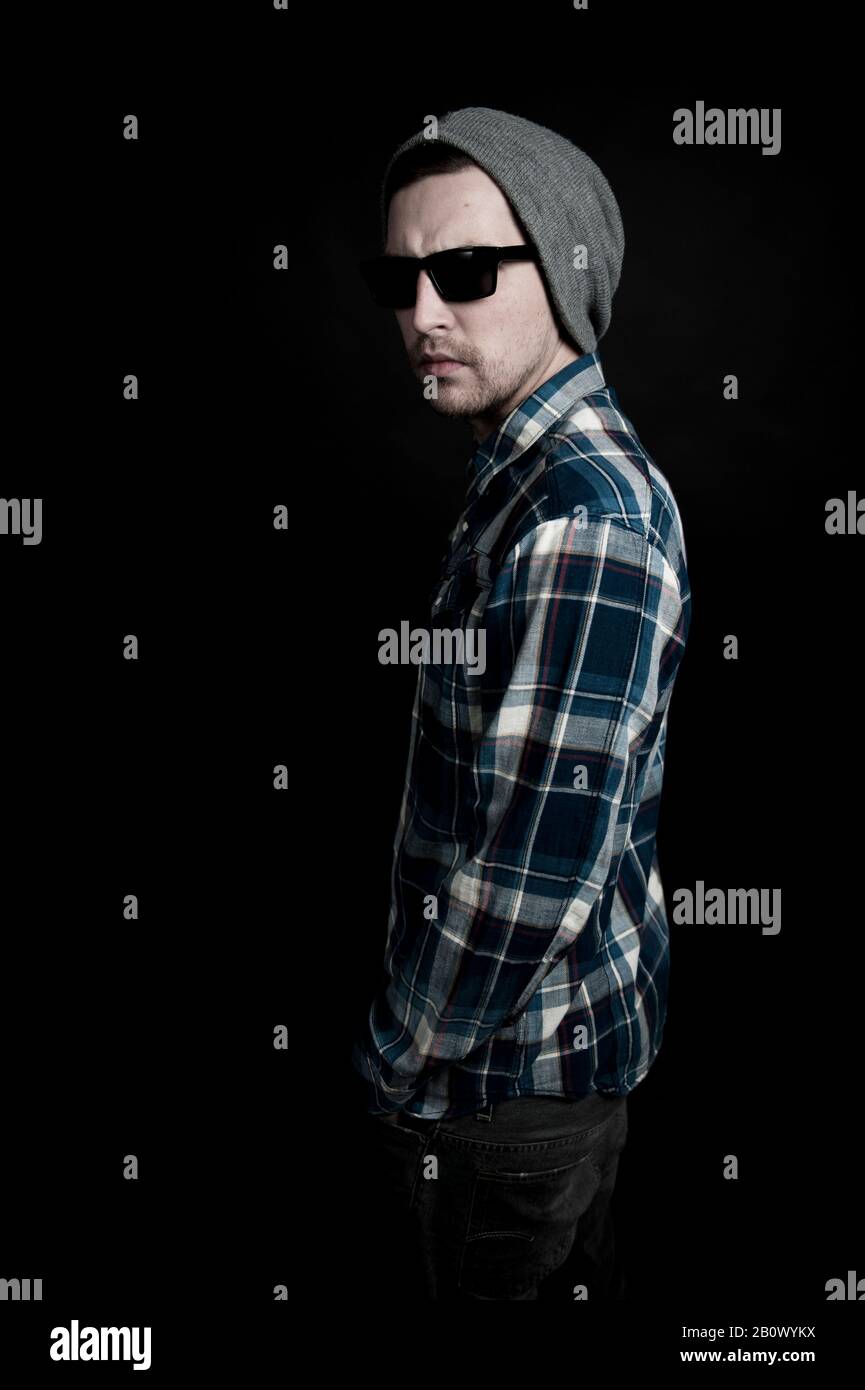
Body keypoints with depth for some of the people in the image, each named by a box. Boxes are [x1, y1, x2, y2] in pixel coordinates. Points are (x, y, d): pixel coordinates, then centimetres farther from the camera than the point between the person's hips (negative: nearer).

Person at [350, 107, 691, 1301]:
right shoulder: (531, 467, 5)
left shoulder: (586, 521, -27)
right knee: (578, 1275, 27)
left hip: (506, 1075, -8)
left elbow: (535, 874, -29)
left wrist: (404, 1065, -14)